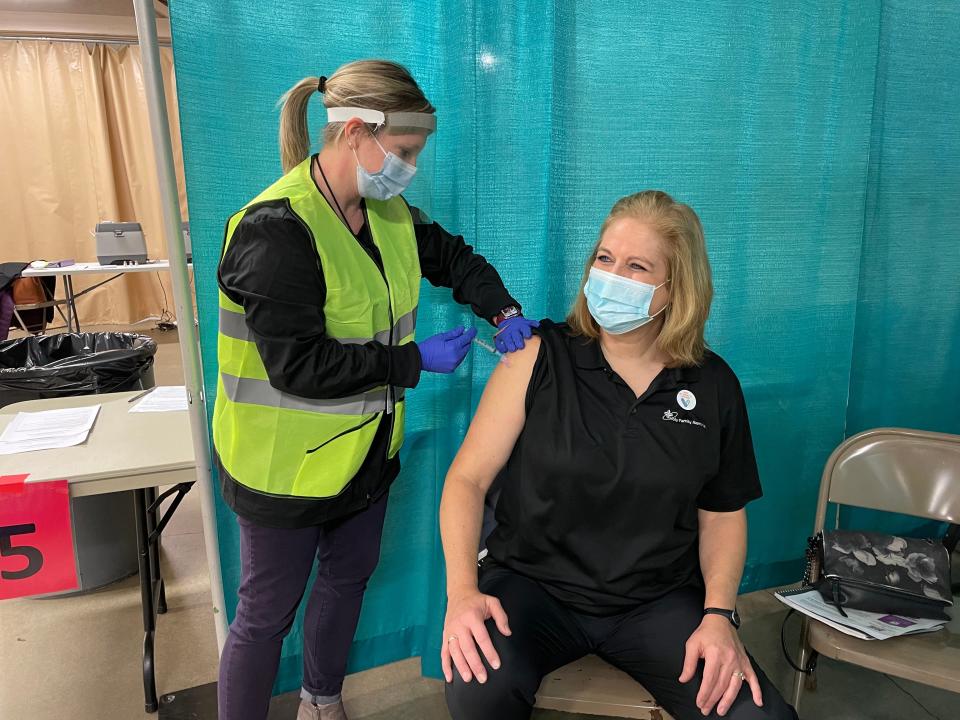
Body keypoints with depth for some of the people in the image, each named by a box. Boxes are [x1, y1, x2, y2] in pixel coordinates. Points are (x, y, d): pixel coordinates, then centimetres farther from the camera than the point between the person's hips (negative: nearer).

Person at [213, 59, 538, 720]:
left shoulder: (388, 212, 0)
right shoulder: (277, 231, -26)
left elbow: (453, 257, 14)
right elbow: (299, 367, -29)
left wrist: (504, 311, -3)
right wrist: (416, 359, -23)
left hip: (366, 450, 8)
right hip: (288, 464, -8)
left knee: (349, 576, 25)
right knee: (268, 614, 9)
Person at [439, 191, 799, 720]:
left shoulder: (714, 385, 0)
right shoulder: (540, 358, -7)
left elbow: (722, 513, 9)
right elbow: (468, 477, -7)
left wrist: (719, 614, -5)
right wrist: (462, 590, -20)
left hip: (659, 601, 2)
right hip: (532, 585, -1)